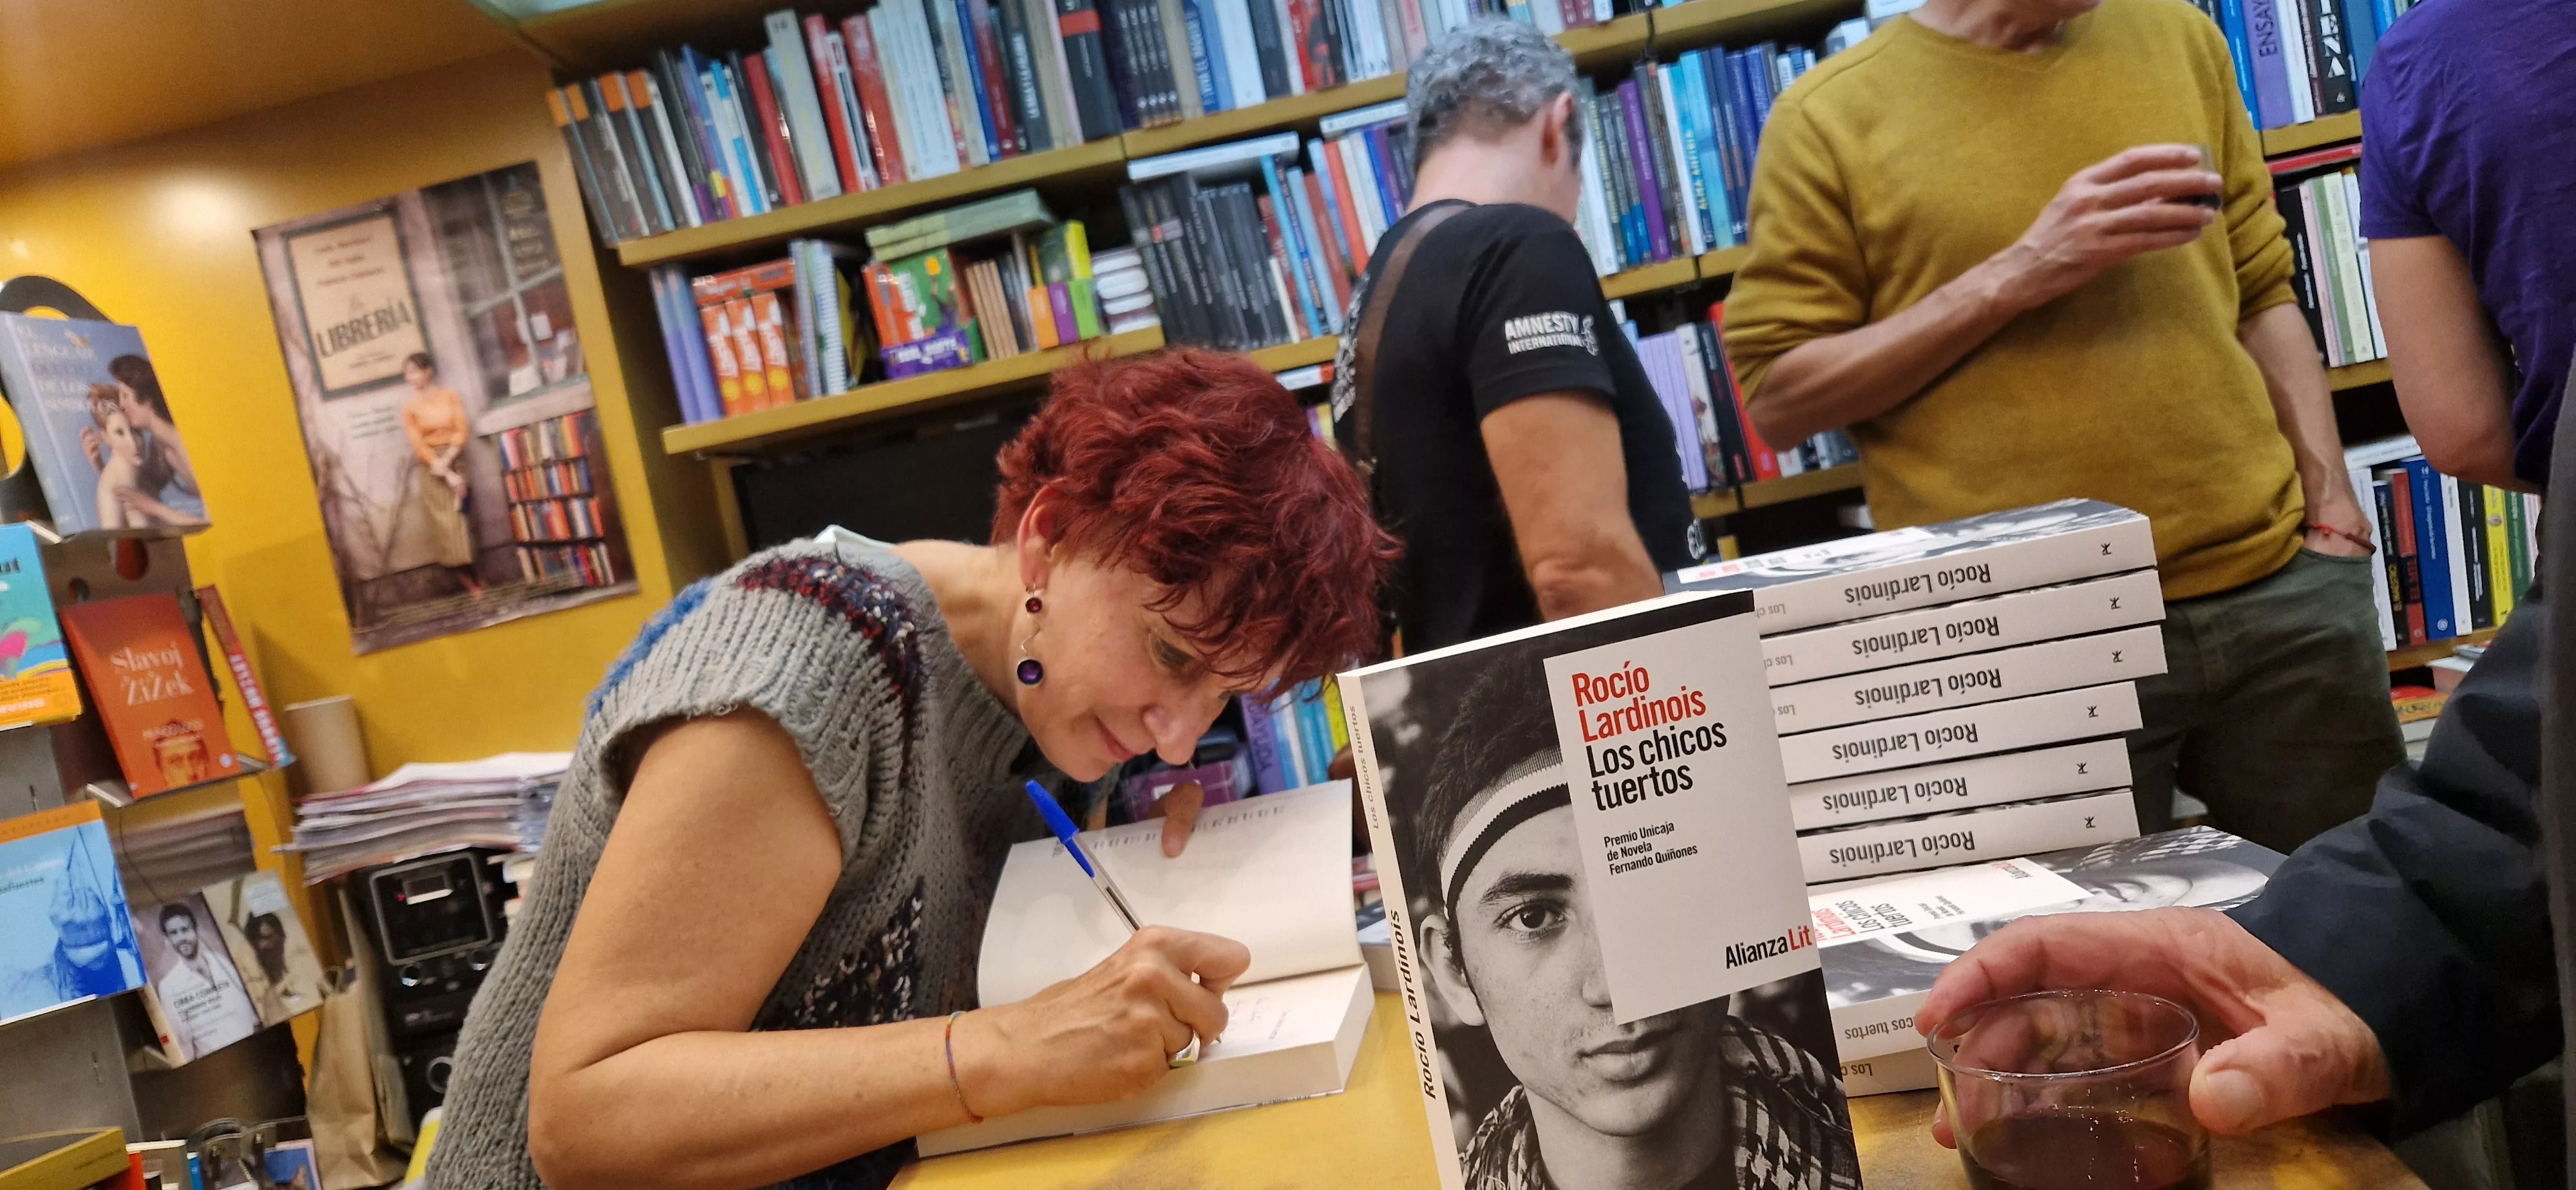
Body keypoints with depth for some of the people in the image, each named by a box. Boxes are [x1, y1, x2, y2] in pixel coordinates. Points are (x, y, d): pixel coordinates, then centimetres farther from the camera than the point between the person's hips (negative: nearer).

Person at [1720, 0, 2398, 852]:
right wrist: (2016, 276, -14)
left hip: (2278, 590, 5)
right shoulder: (1830, 118, -3)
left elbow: (2262, 294, 16)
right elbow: (1777, 398, -7)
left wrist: (2332, 510, 7)